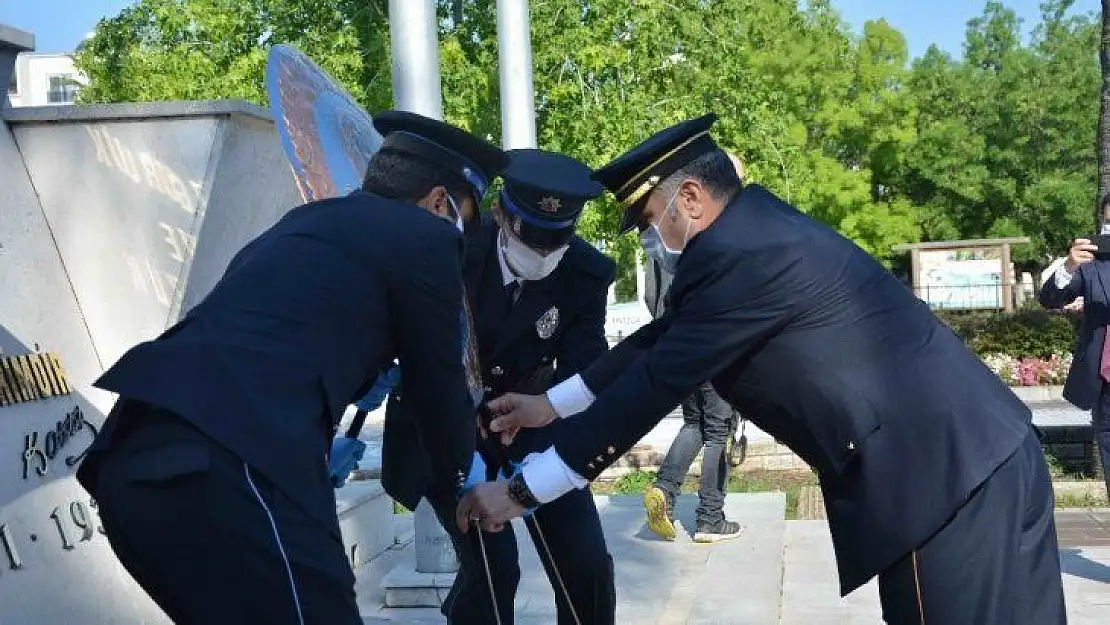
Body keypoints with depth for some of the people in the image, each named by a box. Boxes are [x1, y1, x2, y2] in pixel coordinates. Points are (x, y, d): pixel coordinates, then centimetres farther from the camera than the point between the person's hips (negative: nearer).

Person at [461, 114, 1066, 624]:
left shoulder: (741, 255, -20)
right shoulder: (750, 226, 11)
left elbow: (653, 386, -17)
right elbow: (660, 340, 18)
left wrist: (520, 491, -8)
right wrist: (551, 403, 21)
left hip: (951, 473, -10)